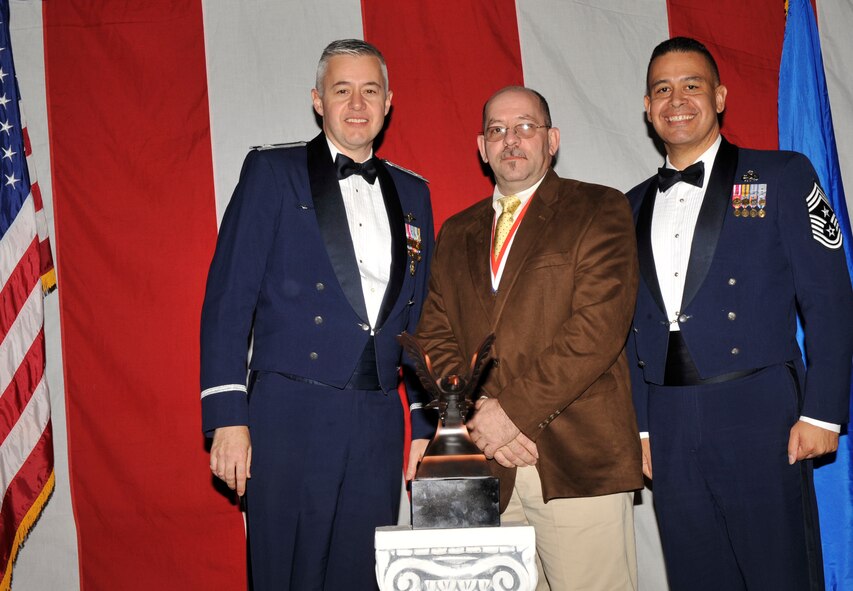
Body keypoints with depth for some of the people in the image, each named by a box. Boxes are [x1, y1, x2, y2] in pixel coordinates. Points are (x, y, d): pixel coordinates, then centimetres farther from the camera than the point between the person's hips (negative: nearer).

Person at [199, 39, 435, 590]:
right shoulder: (272, 171, 2)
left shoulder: (412, 193, 15)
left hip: (379, 424, 4)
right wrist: (228, 417, -11)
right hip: (292, 418, -4)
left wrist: (426, 425, 12)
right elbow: (228, 298, -4)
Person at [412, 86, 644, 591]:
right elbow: (435, 338, 11)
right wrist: (479, 416, -6)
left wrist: (514, 409, -13)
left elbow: (598, 328, -10)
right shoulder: (457, 233, 18)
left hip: (579, 460, -4)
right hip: (485, 470, 4)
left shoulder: (600, 210, 2)